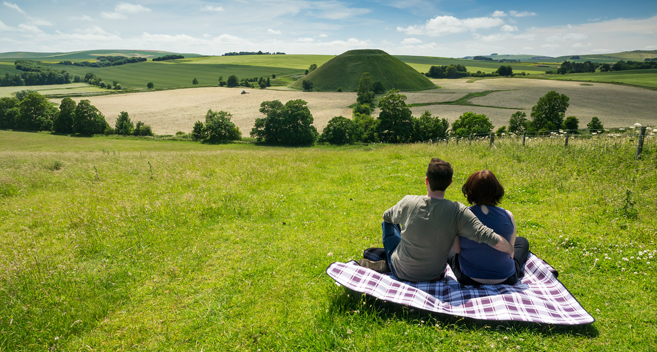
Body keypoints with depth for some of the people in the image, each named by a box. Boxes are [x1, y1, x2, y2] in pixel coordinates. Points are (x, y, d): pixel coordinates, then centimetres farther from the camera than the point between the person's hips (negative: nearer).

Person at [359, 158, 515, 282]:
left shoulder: (408, 203, -22)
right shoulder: (458, 212, -25)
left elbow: (387, 216, 1)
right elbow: (495, 241, -30)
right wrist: (510, 251, -9)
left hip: (401, 272, -1)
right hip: (433, 276, 1)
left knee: (389, 223, 22)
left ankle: (387, 263, 33)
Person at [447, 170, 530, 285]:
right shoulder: (508, 216, -16)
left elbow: (456, 249, -7)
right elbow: (510, 250, -1)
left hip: (468, 279, -1)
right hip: (505, 279, 1)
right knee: (522, 241, 30)